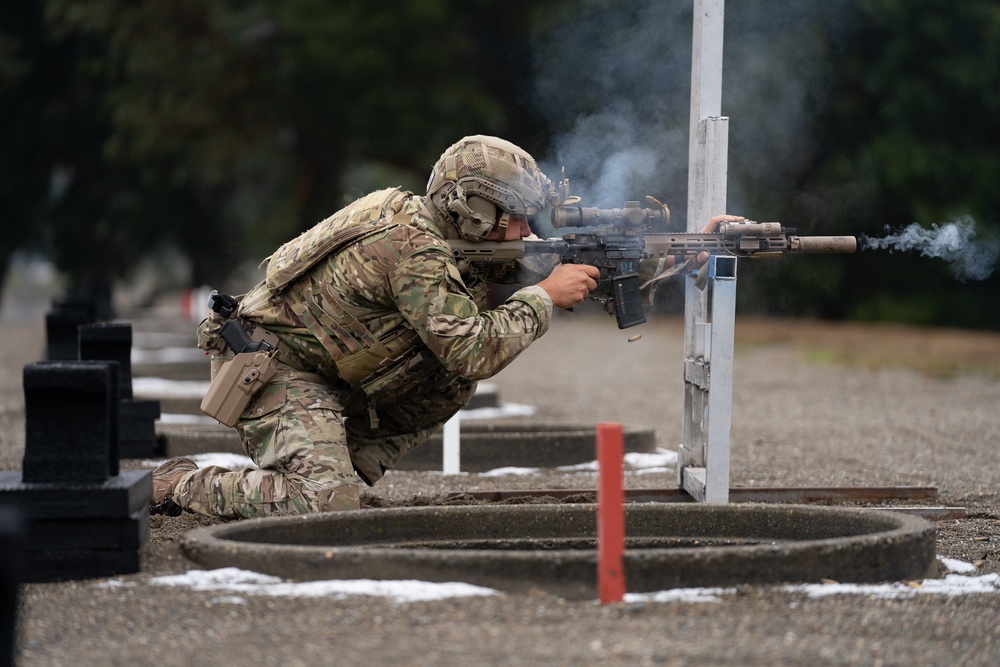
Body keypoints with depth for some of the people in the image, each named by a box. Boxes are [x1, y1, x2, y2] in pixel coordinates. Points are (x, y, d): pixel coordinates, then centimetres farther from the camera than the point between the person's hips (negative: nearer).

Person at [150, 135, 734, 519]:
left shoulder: (453, 235, 4)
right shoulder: (415, 248, -24)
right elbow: (473, 348, -28)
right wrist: (545, 296, -17)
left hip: (327, 374, 10)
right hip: (271, 364, -10)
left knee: (453, 385, 6)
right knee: (327, 506, -24)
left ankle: (336, 463, 9)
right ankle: (178, 484, -8)